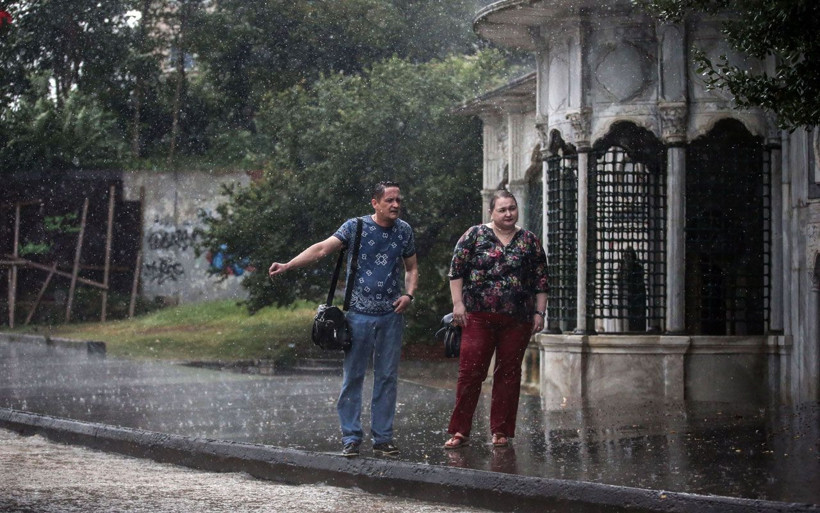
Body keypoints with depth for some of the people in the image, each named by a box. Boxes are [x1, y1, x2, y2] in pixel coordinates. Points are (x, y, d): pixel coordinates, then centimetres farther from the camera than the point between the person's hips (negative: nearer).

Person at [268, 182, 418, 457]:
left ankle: (383, 438, 13)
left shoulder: (404, 230, 7)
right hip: (359, 314, -3)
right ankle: (351, 437, 6)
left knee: (387, 378, 6)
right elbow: (322, 248, -12)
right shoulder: (356, 227, -4)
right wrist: (288, 265, -23)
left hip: (391, 316, 3)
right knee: (353, 377, 0)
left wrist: (408, 294, -1)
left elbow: (411, 268, 18)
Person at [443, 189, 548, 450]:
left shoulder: (529, 241, 10)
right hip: (478, 317, -2)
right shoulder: (475, 235, 5)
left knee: (509, 374, 5)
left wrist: (539, 313, 5)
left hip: (517, 320, 2)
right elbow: (456, 270, 3)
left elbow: (541, 281, 11)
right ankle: (460, 432, -2)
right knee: (470, 372, -6)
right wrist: (458, 303, -4)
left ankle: (501, 431, 13)